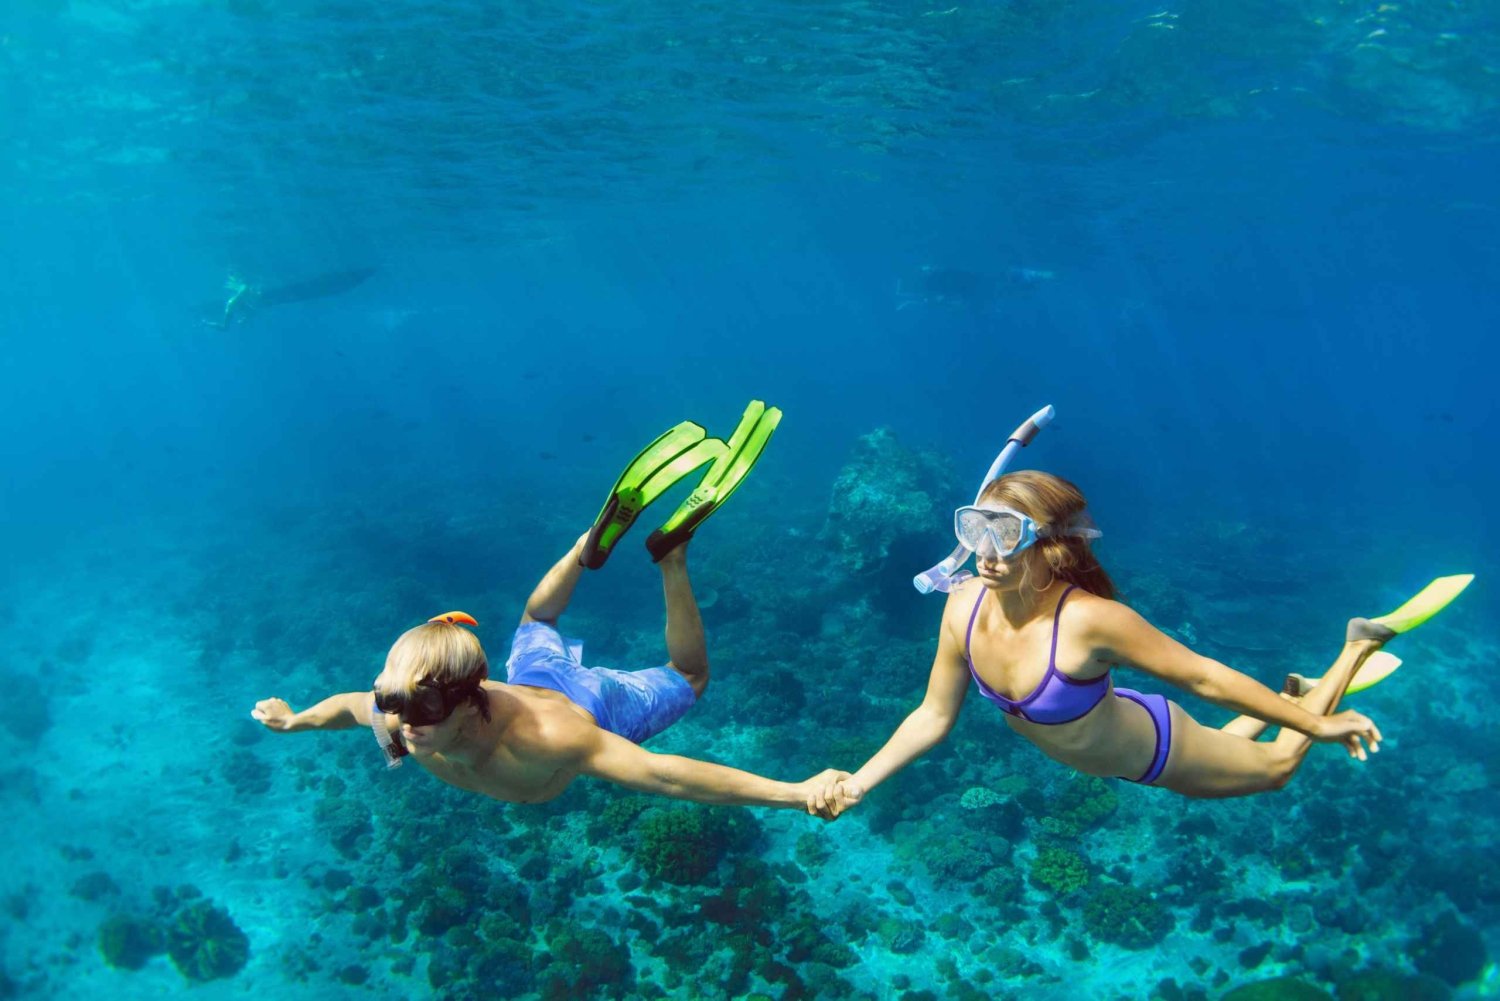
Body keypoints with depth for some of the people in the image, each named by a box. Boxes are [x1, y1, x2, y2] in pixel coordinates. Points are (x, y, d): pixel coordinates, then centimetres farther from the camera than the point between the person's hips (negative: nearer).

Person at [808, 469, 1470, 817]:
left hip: (1153, 751, -5)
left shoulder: (1089, 620, -42)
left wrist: (1317, 724, -21)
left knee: (1275, 767, 24)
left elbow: (1204, 677, -30)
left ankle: (1362, 644, 39)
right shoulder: (964, 610, -25)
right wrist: (856, 785, -22)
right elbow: (933, 717, -14)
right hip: (1093, 755, 5)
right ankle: (1291, 693, 55)